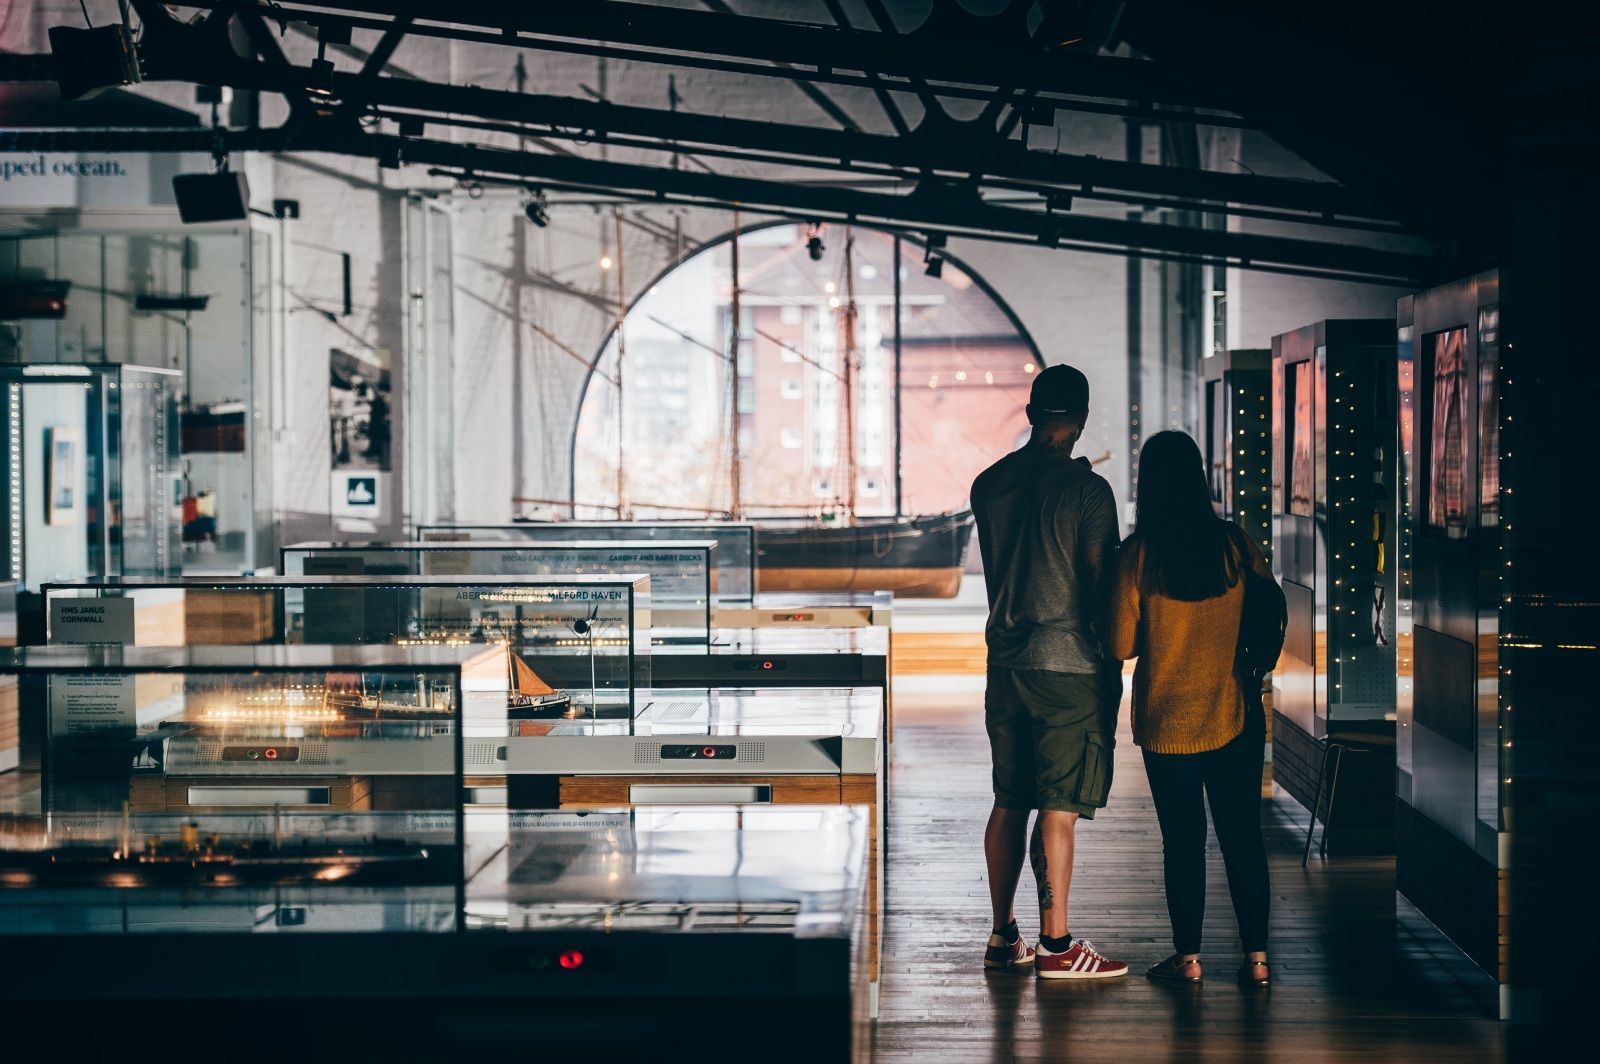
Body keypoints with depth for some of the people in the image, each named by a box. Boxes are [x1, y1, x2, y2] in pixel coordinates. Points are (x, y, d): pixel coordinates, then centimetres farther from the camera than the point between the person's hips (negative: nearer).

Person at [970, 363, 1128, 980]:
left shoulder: (989, 484, 7)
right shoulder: (1086, 489, -10)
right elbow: (1099, 584, -7)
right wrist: (1113, 674, 2)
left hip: (1005, 661, 6)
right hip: (1069, 663, -6)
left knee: (1009, 803, 13)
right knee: (1059, 809, -4)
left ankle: (1003, 938, 19)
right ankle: (1055, 946, -1)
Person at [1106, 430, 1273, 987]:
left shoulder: (1138, 555, -12)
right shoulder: (1235, 543, -5)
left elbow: (1122, 646, -8)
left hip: (1167, 720, -2)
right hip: (1234, 713, 2)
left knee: (1182, 838, 7)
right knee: (1242, 834, 9)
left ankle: (1188, 957, 12)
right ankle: (1256, 956, 11)